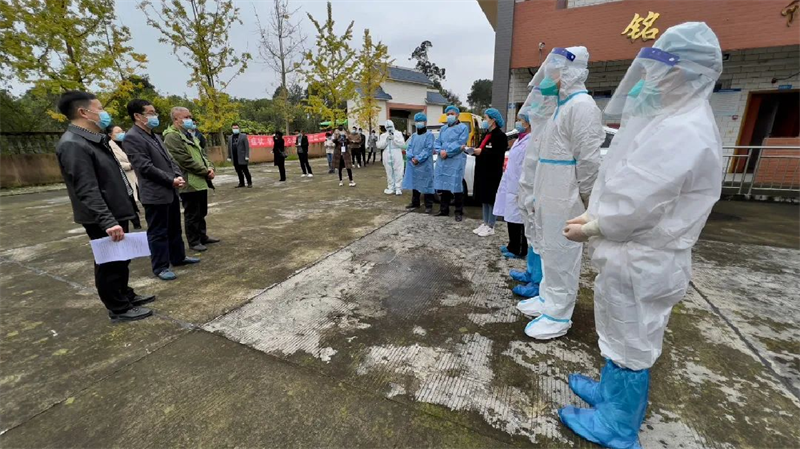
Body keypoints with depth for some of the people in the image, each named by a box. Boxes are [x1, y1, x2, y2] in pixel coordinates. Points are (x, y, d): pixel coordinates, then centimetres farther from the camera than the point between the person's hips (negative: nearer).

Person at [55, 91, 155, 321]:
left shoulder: (94, 139, 12)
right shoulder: (73, 145, -19)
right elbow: (87, 190, -26)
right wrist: (107, 221, -31)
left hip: (115, 212, 10)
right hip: (102, 219, -9)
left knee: (121, 259, 20)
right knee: (109, 263, 3)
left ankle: (125, 295, 35)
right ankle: (119, 309, 16)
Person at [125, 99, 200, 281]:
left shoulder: (154, 136, 15)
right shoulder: (132, 137, -12)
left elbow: (170, 159, 17)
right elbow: (145, 167, -19)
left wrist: (179, 176, -1)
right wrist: (171, 180, -15)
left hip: (170, 191, 9)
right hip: (155, 194, -9)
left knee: (175, 228, 17)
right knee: (158, 232, 2)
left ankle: (178, 257, 31)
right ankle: (160, 267, 13)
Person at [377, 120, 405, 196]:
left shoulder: (399, 133, 7)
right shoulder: (383, 135, 14)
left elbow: (403, 144, -5)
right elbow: (379, 146, 3)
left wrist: (394, 138, -11)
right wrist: (386, 140, -7)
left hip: (397, 157, -2)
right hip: (387, 157, 3)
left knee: (398, 173, -6)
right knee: (389, 173, 5)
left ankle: (398, 188, 0)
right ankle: (391, 188, 13)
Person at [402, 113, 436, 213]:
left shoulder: (429, 135, -2)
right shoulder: (413, 136, 17)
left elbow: (428, 149, -12)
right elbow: (409, 148, 9)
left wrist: (418, 159, -19)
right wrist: (411, 158, -10)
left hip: (425, 166, -6)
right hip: (413, 165, 6)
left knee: (426, 185, -5)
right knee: (414, 184, 14)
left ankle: (429, 205, 3)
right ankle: (415, 203, 26)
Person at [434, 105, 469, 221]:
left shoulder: (463, 128, 1)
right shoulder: (443, 128, 20)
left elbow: (460, 144, -12)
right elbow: (437, 142, 12)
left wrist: (447, 152, -16)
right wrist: (441, 151, -9)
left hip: (456, 162, -6)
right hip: (442, 161, 6)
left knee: (456, 187, -6)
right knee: (443, 186, 9)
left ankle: (459, 212, 3)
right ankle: (444, 210, 20)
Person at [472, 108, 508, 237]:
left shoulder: (500, 135, -11)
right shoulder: (488, 134, 16)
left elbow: (498, 155, -20)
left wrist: (481, 152, -19)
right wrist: (476, 150, 3)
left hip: (493, 173, -9)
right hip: (483, 171, 9)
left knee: (492, 200, -1)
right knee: (484, 199, 13)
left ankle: (490, 227, 6)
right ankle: (485, 223, 22)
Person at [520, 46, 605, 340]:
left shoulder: (581, 105, -14)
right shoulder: (563, 105, 17)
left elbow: (589, 160, -19)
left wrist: (583, 199, -12)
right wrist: (539, 192, 16)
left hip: (564, 200, -10)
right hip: (548, 197, 10)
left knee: (561, 257, 0)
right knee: (549, 252, 18)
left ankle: (559, 316, 12)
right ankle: (548, 298, 34)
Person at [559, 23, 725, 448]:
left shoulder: (685, 131, -22)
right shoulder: (669, 119, 11)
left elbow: (637, 202, -25)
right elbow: (620, 181, 10)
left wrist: (592, 230, -10)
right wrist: (591, 215, 0)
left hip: (643, 259, -10)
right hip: (630, 252, 10)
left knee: (631, 343, 8)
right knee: (618, 333, 24)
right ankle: (609, 389, 47)